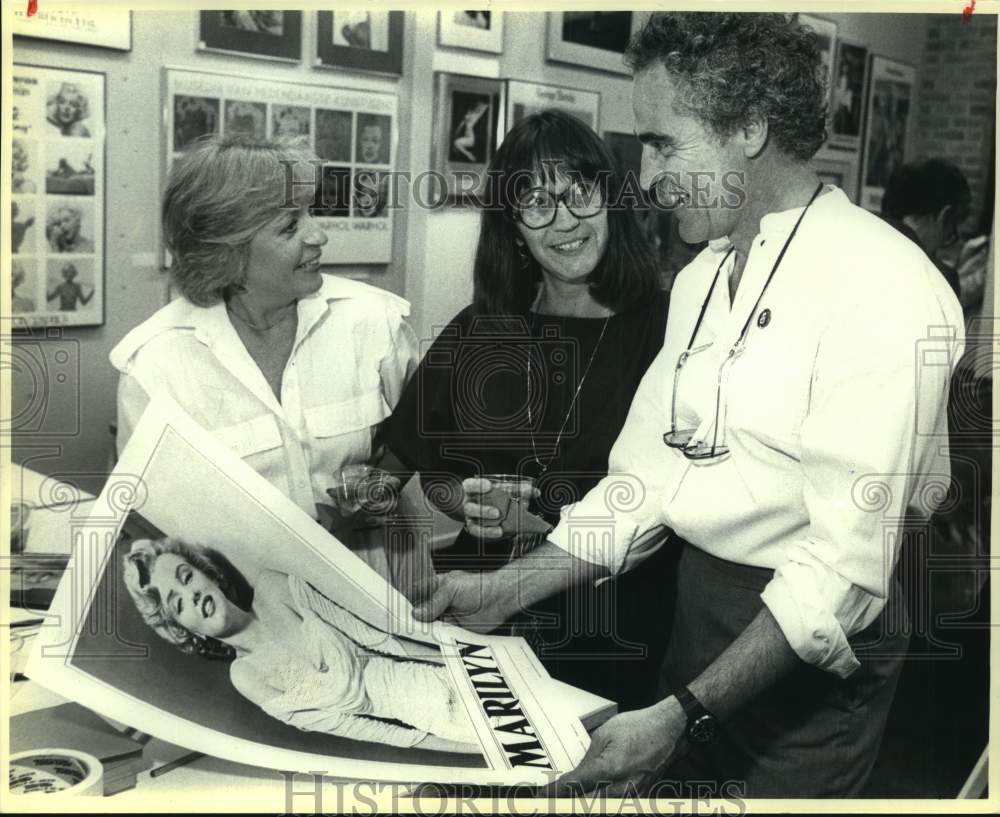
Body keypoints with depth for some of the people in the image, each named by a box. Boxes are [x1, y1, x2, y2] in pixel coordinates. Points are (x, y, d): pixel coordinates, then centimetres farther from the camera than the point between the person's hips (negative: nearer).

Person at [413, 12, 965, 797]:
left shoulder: (881, 287, -19)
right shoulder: (701, 278, 6)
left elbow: (848, 560, -24)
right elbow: (645, 479, 5)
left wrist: (685, 714, -27)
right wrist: (507, 591, -3)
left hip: (808, 646, -6)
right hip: (697, 608, 7)